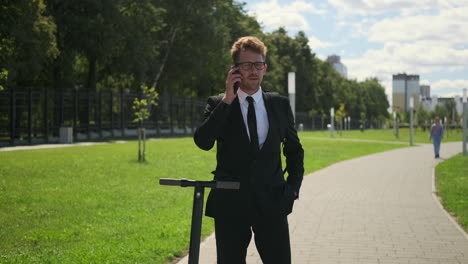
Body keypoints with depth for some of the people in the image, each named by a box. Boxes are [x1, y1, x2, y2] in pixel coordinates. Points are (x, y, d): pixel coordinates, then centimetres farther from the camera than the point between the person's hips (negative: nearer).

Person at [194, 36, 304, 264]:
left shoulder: (280, 104, 10)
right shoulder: (218, 104, 4)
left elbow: (294, 150, 19)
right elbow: (203, 142, -14)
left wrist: (293, 187, 7)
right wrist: (227, 99, -14)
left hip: (272, 202, 1)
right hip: (230, 204, -1)